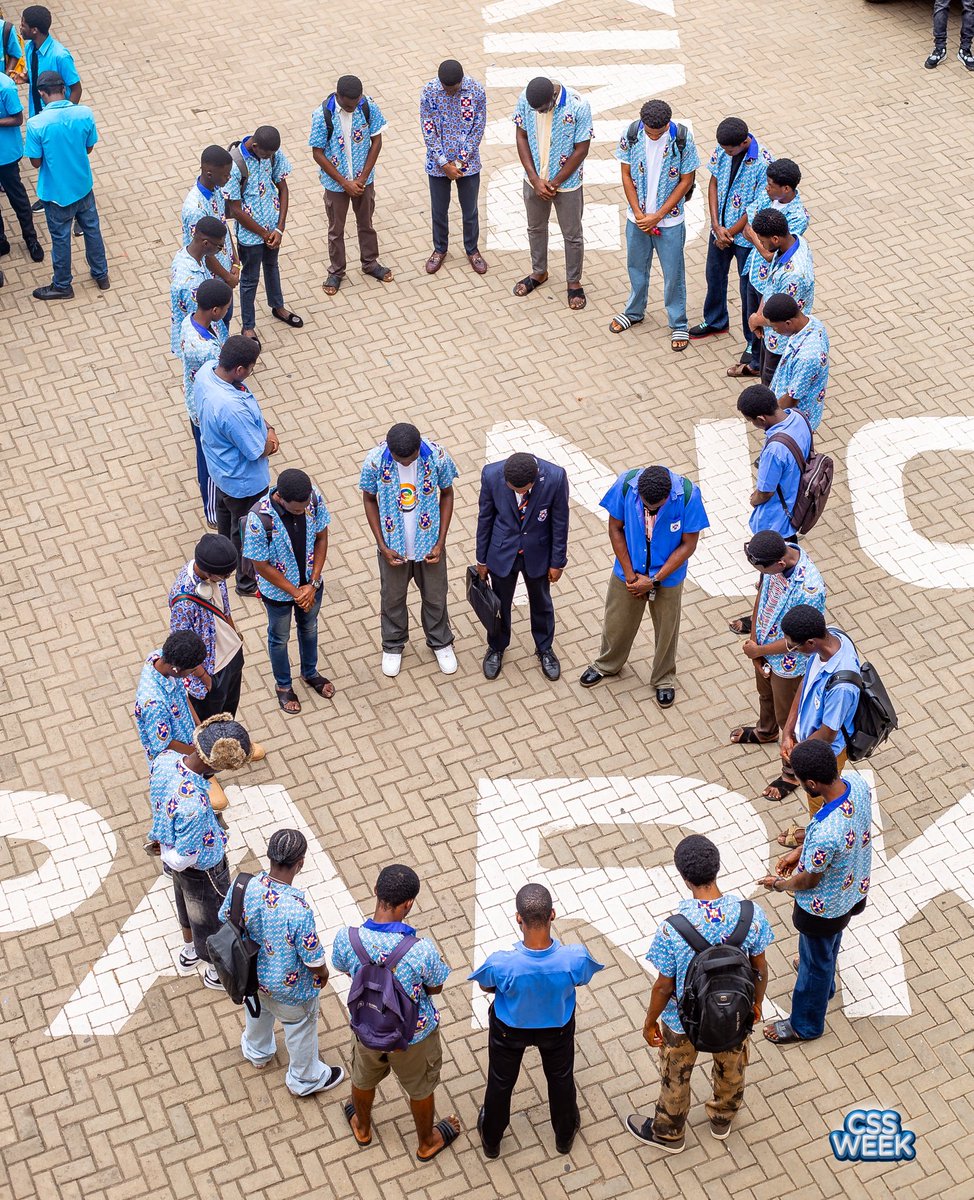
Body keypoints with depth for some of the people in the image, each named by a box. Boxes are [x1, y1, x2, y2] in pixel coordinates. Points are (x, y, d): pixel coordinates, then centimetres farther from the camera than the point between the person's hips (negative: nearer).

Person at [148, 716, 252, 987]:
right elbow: (181, 860, -32)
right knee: (212, 919, 25)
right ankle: (216, 970, 53)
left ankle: (190, 952, 64)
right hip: (202, 870, -7)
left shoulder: (165, 758, -26)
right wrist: (165, 853, -12)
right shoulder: (194, 807, -47)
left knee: (188, 905, 35)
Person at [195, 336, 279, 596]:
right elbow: (258, 451, -30)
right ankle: (248, 582, 42)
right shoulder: (232, 408, -45)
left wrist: (266, 426, -8)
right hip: (243, 479, -9)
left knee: (225, 509, 35)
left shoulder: (207, 370, -19)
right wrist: (271, 440, -9)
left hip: (220, 467, 9)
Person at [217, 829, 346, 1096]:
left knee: (257, 1010, 37)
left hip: (251, 973, 5)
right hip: (289, 986, -5)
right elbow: (314, 960, -27)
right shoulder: (299, 911, -42)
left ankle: (257, 1051, 66)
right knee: (300, 1029, 26)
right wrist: (323, 974, -3)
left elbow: (224, 920, -6)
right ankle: (305, 1079, 52)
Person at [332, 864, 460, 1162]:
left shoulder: (346, 938, -30)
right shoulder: (422, 950, -38)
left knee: (364, 1078, 34)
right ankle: (426, 1143, 54)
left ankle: (362, 1128, 62)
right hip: (414, 1035, -2)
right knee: (421, 1088, 28)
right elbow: (435, 988, -16)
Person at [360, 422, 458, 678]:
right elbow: (369, 500, -9)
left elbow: (447, 494, -8)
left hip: (429, 542, 0)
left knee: (435, 595, 22)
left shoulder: (437, 456, -24)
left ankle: (440, 642, 48)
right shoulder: (375, 461, -25)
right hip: (393, 545, 0)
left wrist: (440, 542, -10)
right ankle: (393, 645, 48)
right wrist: (382, 546, -11)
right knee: (392, 597, 21)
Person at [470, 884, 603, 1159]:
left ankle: (491, 1141, 54)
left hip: (510, 1029, -1)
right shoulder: (575, 958, -38)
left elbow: (485, 987, -16)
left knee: (500, 1083, 29)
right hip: (558, 1027, 1)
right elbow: (583, 978, -13)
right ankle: (564, 1136, 58)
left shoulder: (501, 963, -41)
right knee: (561, 1079, 32)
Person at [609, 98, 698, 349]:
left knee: (673, 273, 8)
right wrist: (638, 214, -11)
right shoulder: (631, 135, -13)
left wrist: (657, 216, -15)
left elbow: (686, 181, -12)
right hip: (638, 218, 3)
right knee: (637, 267, 21)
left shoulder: (683, 139, -19)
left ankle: (678, 324, 25)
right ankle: (634, 312, 43)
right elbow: (627, 176, -4)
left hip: (670, 220, -3)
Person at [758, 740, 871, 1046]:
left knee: (816, 963, 21)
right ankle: (824, 985, 66)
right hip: (855, 888, 7)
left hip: (825, 908, -7)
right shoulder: (857, 782, -23)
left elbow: (808, 881, -25)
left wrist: (779, 884, -4)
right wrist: (800, 852, 6)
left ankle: (806, 1025, 46)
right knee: (828, 948, 37)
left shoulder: (824, 833, -45)